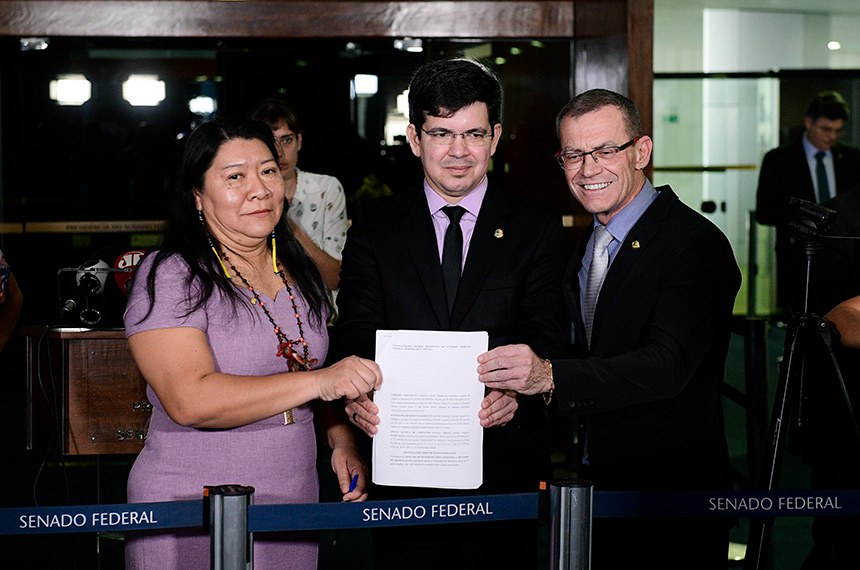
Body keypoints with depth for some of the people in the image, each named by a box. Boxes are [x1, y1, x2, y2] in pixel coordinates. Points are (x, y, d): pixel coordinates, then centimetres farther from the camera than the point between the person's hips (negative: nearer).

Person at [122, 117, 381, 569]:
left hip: (295, 504, 6)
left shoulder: (300, 273, 10)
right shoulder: (170, 276, -12)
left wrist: (343, 443, 3)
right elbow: (190, 401, -24)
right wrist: (318, 382, -28)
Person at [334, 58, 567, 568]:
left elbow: (544, 335, -4)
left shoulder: (538, 228, 5)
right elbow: (358, 330, -2)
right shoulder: (374, 226, 7)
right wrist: (358, 393, -24)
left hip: (506, 465, 0)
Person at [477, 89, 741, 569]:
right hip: (591, 482, 7)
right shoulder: (580, 244, 10)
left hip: (674, 490, -7)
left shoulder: (697, 245, -17)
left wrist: (550, 376, -42)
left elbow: (669, 364, -30)